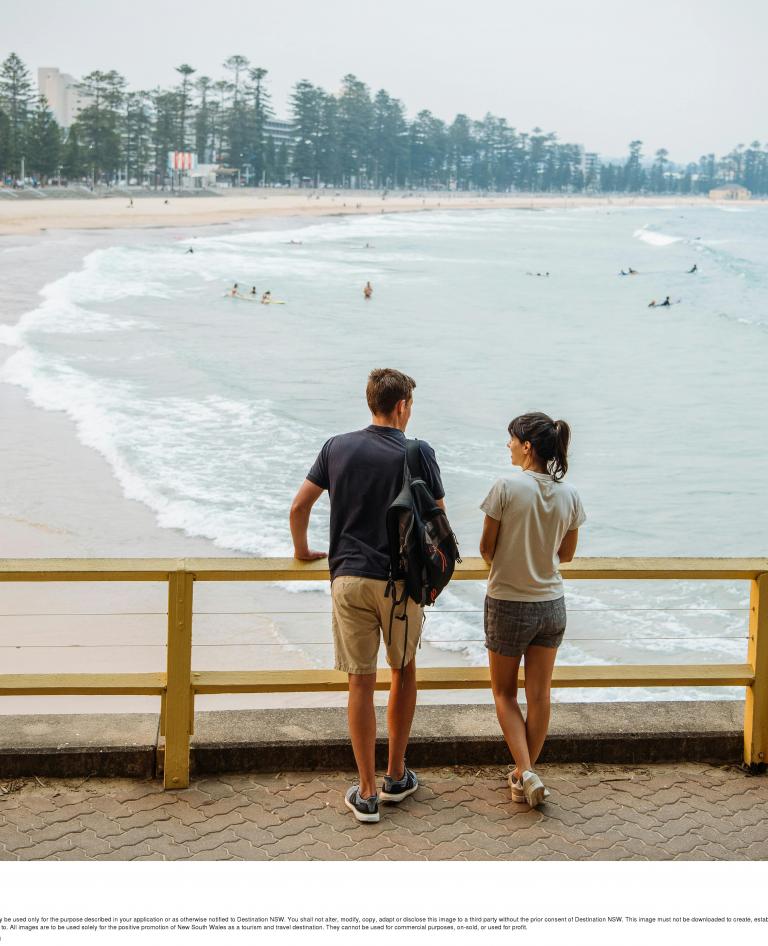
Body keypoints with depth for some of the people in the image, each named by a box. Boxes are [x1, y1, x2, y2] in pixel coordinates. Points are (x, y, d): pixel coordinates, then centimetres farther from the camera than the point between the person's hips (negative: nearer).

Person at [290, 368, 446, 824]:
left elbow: (299, 505, 6)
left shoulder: (337, 447, 3)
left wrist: (302, 550, 23)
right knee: (404, 671, 18)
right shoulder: (418, 453, -4)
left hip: (349, 577, 2)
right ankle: (397, 776, 24)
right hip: (402, 580, -2)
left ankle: (367, 793, 7)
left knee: (362, 684, 4)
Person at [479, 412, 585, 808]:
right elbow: (567, 553, 7)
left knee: (504, 693, 12)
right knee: (539, 694, 13)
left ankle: (525, 772, -1)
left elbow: (486, 547, -9)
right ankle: (524, 775, 22)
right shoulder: (569, 495, -5)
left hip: (507, 604, -4)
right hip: (551, 605, 4)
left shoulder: (507, 487, -18)